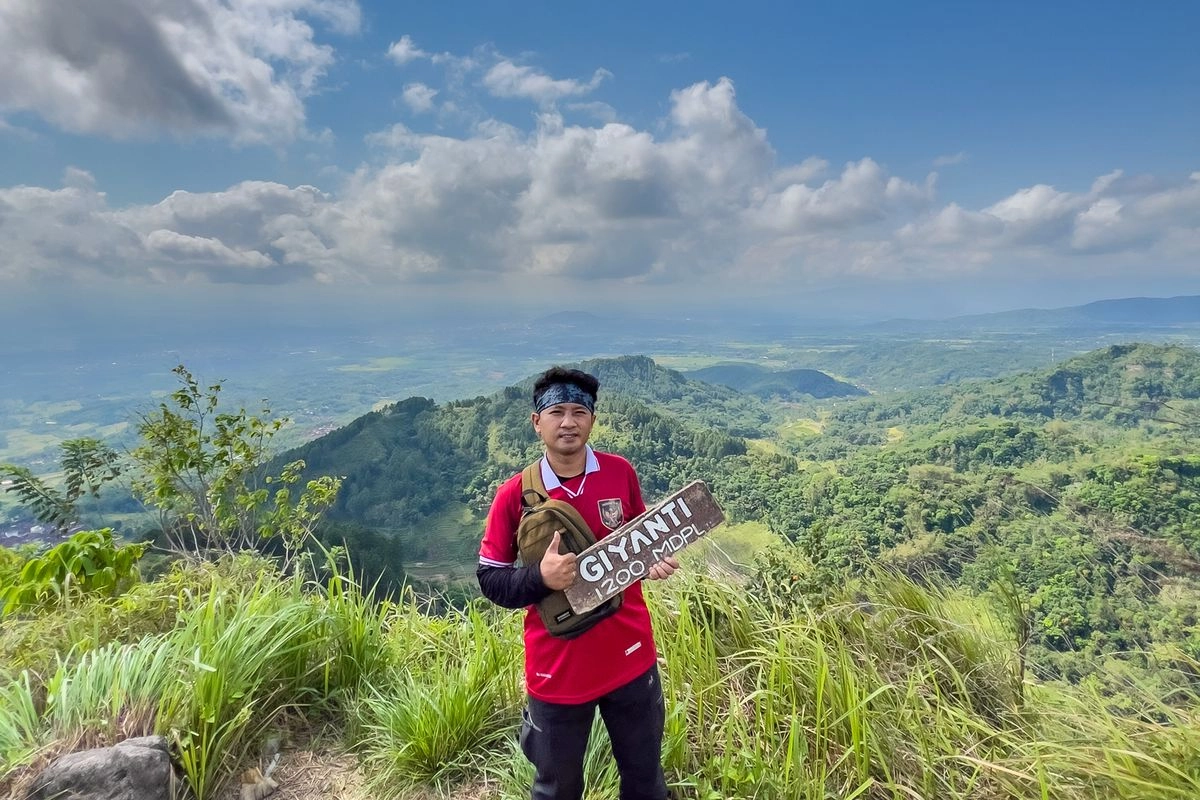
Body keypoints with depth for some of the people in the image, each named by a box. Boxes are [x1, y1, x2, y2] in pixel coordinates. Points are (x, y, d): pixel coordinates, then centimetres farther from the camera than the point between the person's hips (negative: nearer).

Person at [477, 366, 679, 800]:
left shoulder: (621, 472, -7)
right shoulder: (515, 494, -14)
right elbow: (490, 580, -7)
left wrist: (655, 560, -12)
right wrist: (539, 576, -26)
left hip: (631, 657, 2)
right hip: (558, 670, -2)